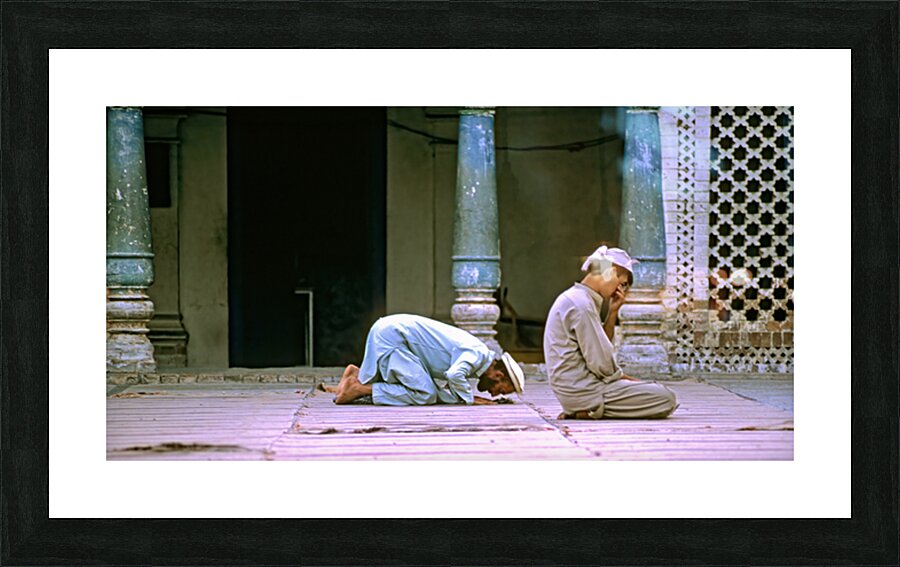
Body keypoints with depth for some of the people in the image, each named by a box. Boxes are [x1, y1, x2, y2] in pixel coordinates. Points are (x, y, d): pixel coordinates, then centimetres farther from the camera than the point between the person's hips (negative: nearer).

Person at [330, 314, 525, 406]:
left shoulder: (473, 353, 15)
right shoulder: (479, 355, -15)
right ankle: (360, 387, -12)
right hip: (392, 336, -10)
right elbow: (455, 375, -34)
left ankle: (358, 374, 13)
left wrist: (466, 396, -2)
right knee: (424, 396, -15)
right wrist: (468, 399, -18)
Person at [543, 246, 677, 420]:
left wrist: (612, 312, 5)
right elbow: (601, 363, -18)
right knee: (665, 399, -14)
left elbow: (602, 346, 17)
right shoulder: (582, 305, -17)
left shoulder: (571, 298, 16)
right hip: (584, 391, -10)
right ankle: (593, 410, -10)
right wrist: (628, 379, -1)